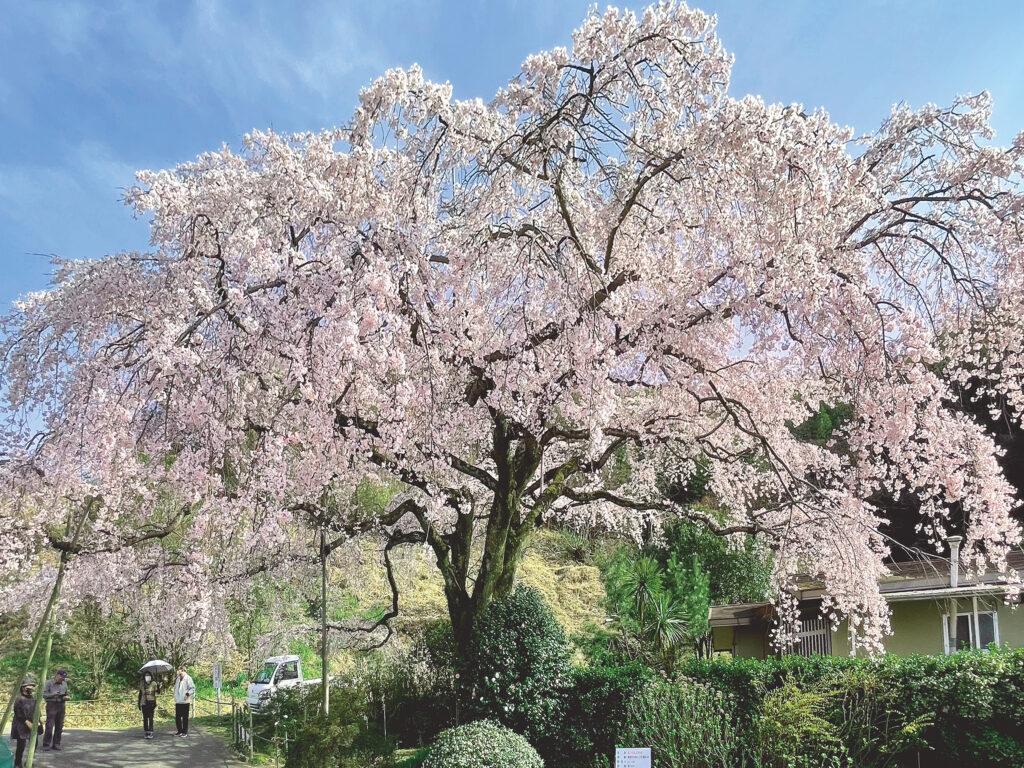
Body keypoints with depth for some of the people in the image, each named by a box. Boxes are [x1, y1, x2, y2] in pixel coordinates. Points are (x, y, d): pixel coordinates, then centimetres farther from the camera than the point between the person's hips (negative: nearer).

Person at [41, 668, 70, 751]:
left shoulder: (64, 684, 15)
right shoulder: (48, 683, -1)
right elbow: (43, 694, -9)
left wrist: (67, 697, -1)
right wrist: (53, 695, -23)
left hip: (61, 706, 5)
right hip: (51, 705, -5)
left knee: (59, 726, 4)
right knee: (49, 726, -9)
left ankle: (56, 744, 12)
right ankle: (46, 745, -1)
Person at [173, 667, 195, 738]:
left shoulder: (188, 679, -7)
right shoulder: (178, 679, 15)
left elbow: (192, 688, -9)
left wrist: (187, 694, -22)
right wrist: (175, 699, 19)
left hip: (185, 702, -7)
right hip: (178, 702, 7)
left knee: (185, 717, -1)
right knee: (177, 717, 8)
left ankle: (185, 732, 5)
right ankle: (180, 731, 21)